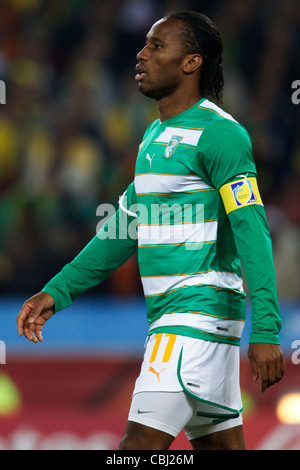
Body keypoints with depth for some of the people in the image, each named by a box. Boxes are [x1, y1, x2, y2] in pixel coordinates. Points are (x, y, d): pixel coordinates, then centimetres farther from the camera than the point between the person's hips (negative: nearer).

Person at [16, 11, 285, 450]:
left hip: (201, 311, -9)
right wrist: (57, 292, 17)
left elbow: (252, 233, -17)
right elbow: (122, 231, 23)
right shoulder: (155, 136, 18)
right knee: (221, 444, 9)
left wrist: (265, 330, -24)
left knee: (143, 441, -15)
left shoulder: (218, 133, -11)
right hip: (169, 316, 9)